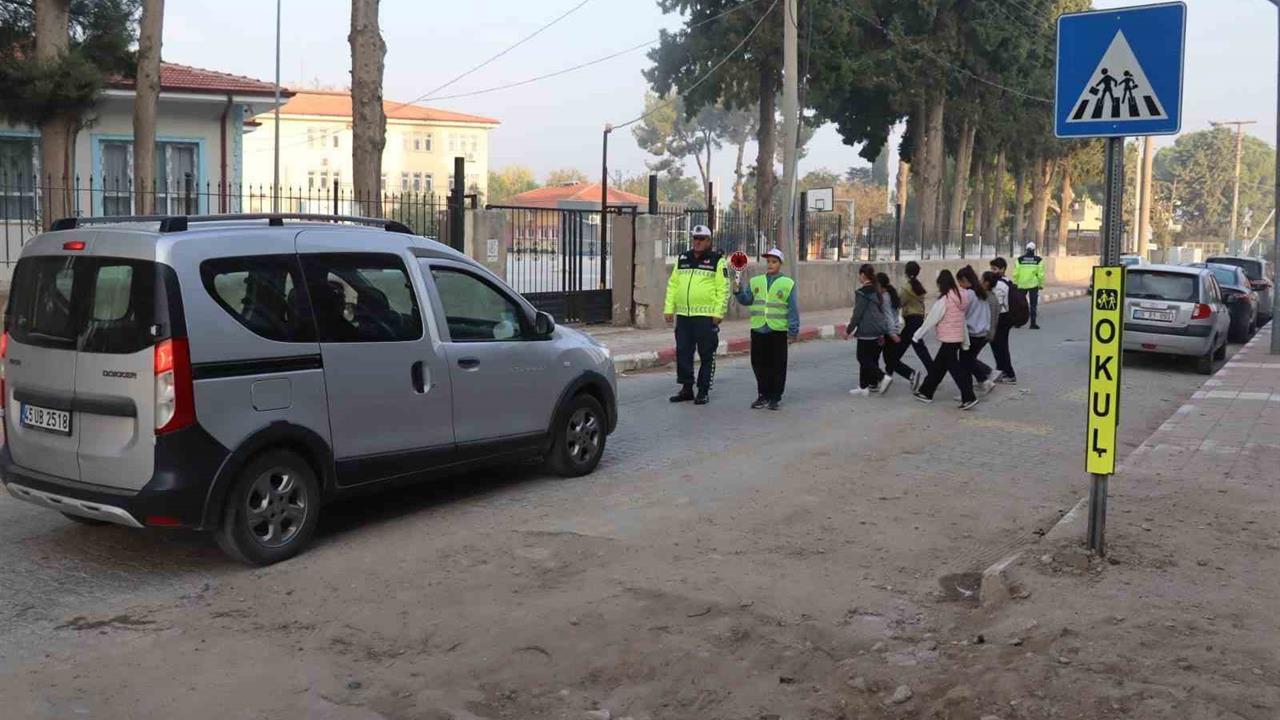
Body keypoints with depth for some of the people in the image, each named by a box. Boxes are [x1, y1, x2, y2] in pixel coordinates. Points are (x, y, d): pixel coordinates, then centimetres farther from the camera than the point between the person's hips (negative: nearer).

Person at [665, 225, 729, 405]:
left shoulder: (717, 261, -1)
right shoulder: (683, 259, 15)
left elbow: (723, 289, -6)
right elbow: (672, 284, 16)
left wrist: (718, 312, -13)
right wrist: (669, 308, 9)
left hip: (706, 316, -5)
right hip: (683, 315, 5)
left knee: (706, 355, 1)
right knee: (682, 353, 7)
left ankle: (703, 392, 9)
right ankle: (686, 389, 17)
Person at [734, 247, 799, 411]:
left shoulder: (788, 283, 0)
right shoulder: (755, 281, 10)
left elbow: (793, 309, -1)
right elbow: (747, 300, 5)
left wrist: (793, 331, -5)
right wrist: (738, 291, -14)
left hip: (778, 331, -3)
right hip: (758, 330, 3)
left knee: (777, 365, 3)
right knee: (759, 364, 7)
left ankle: (775, 397, 13)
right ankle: (763, 395, 19)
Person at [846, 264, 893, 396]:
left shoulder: (862, 293, -14)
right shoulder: (876, 291, 12)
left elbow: (858, 313, -15)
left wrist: (849, 329, -5)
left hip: (867, 331, -9)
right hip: (879, 330, 9)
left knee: (863, 358, -2)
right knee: (871, 358, 12)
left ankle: (883, 377, -14)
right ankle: (863, 387, 16)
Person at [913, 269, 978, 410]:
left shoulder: (943, 300, -16)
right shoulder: (959, 298, 8)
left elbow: (931, 320, -11)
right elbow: (962, 320, 13)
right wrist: (966, 342, 18)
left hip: (948, 339, -9)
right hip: (958, 338, 9)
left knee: (955, 368, -5)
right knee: (938, 365, 17)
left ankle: (969, 398, -8)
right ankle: (926, 392, 27)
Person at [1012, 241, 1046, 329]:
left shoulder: (1019, 259, -1)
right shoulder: (1038, 260, -5)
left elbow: (1015, 273, -2)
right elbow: (1041, 274, -6)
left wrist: (1015, 283, 8)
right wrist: (1041, 284, 4)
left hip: (1021, 285, 2)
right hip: (1033, 285, -2)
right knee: (1033, 305, 4)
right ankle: (1033, 323, 3)